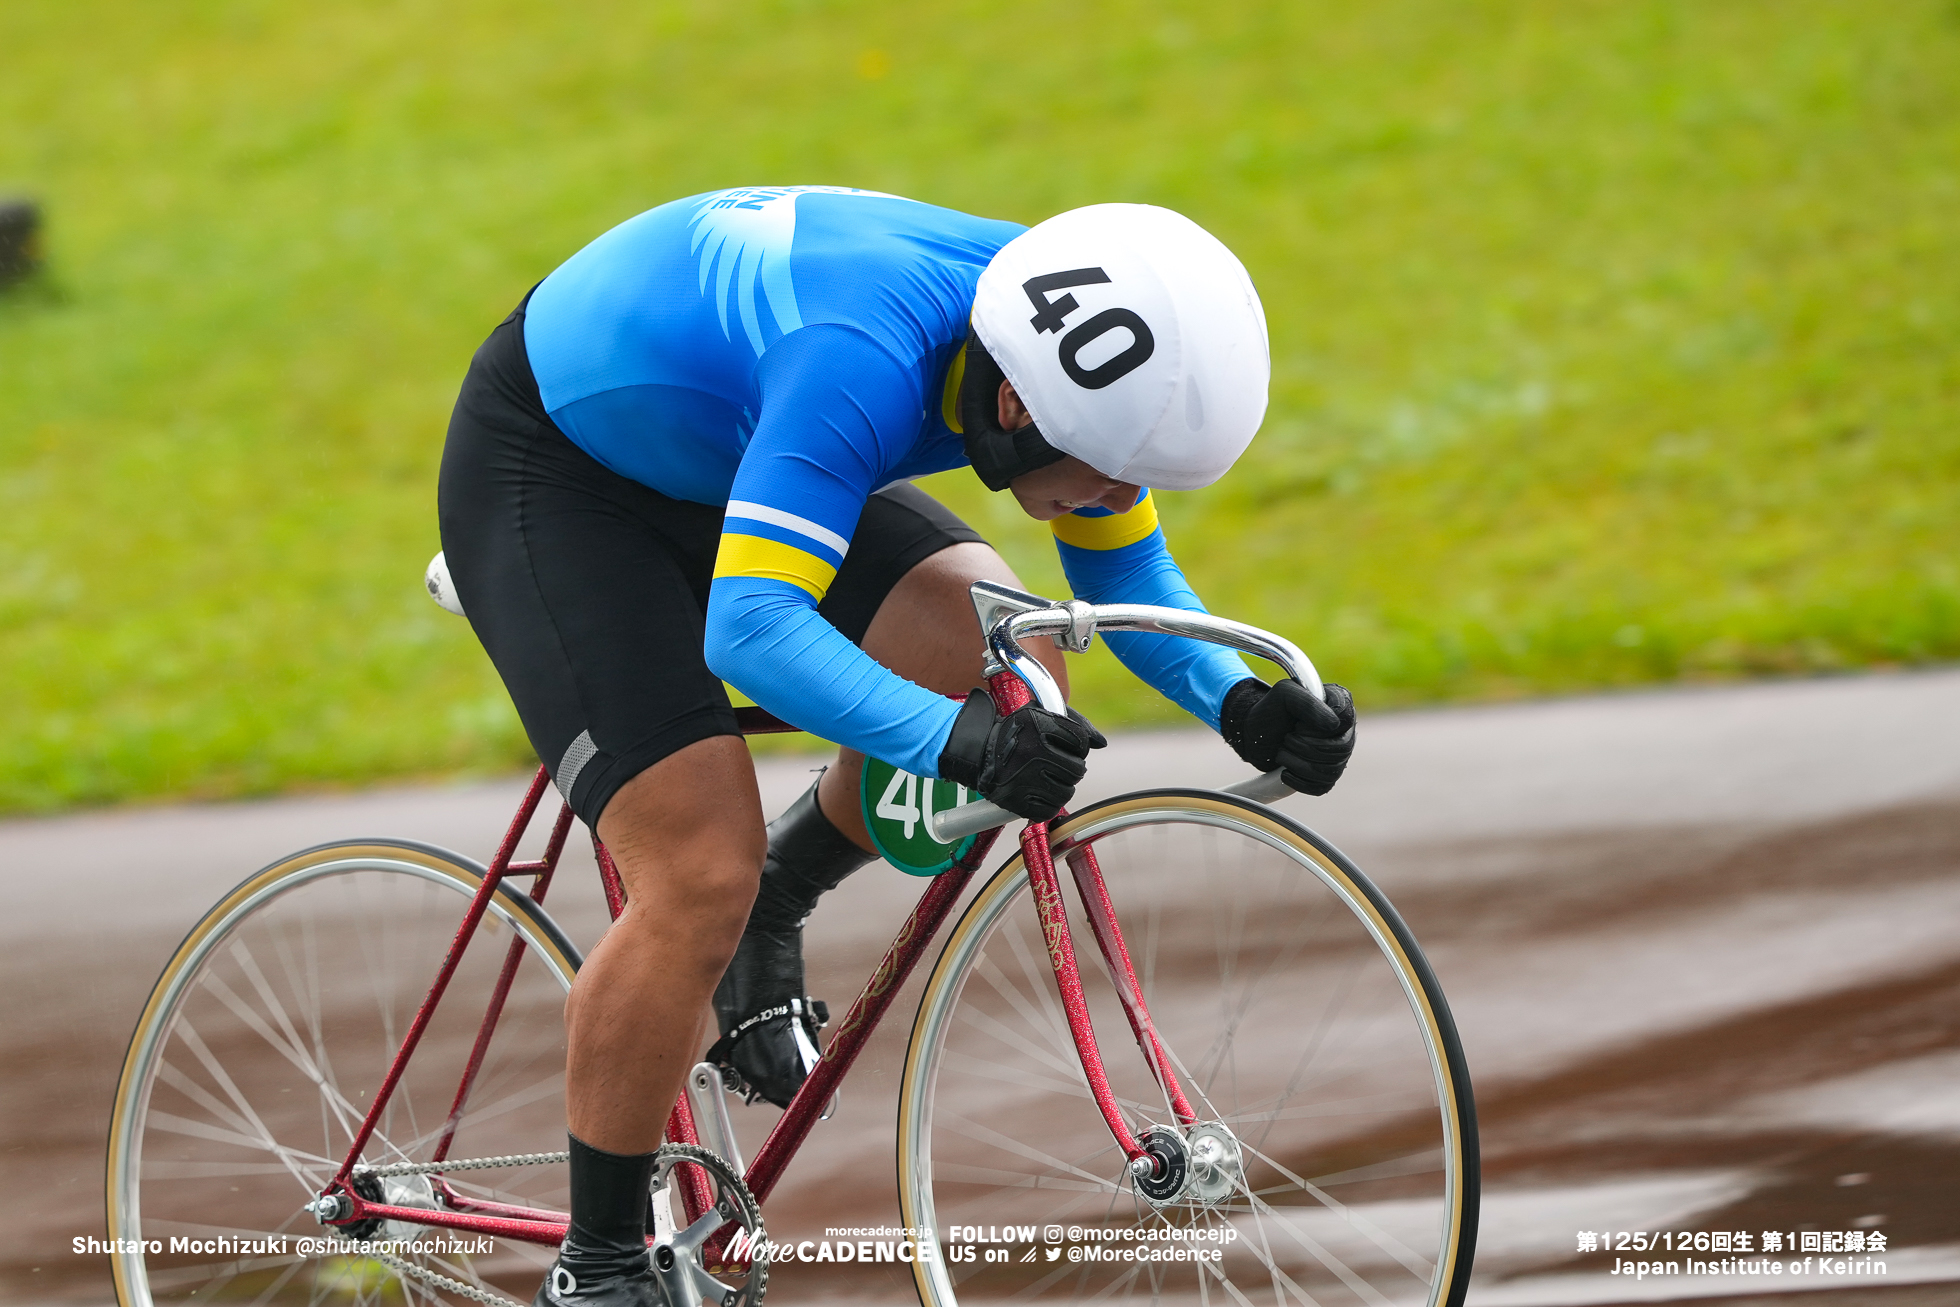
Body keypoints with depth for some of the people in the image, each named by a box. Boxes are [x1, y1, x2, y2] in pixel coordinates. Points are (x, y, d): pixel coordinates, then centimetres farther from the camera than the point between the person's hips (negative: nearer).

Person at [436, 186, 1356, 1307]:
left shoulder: (1059, 345, -17)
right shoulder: (862, 364, -40)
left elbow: (1125, 569, -2)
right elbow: (750, 632, -46)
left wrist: (1239, 706, -21)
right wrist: (958, 742, -57)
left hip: (719, 454, 7)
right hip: (545, 466, -7)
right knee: (702, 880, -18)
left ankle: (773, 915, 9)